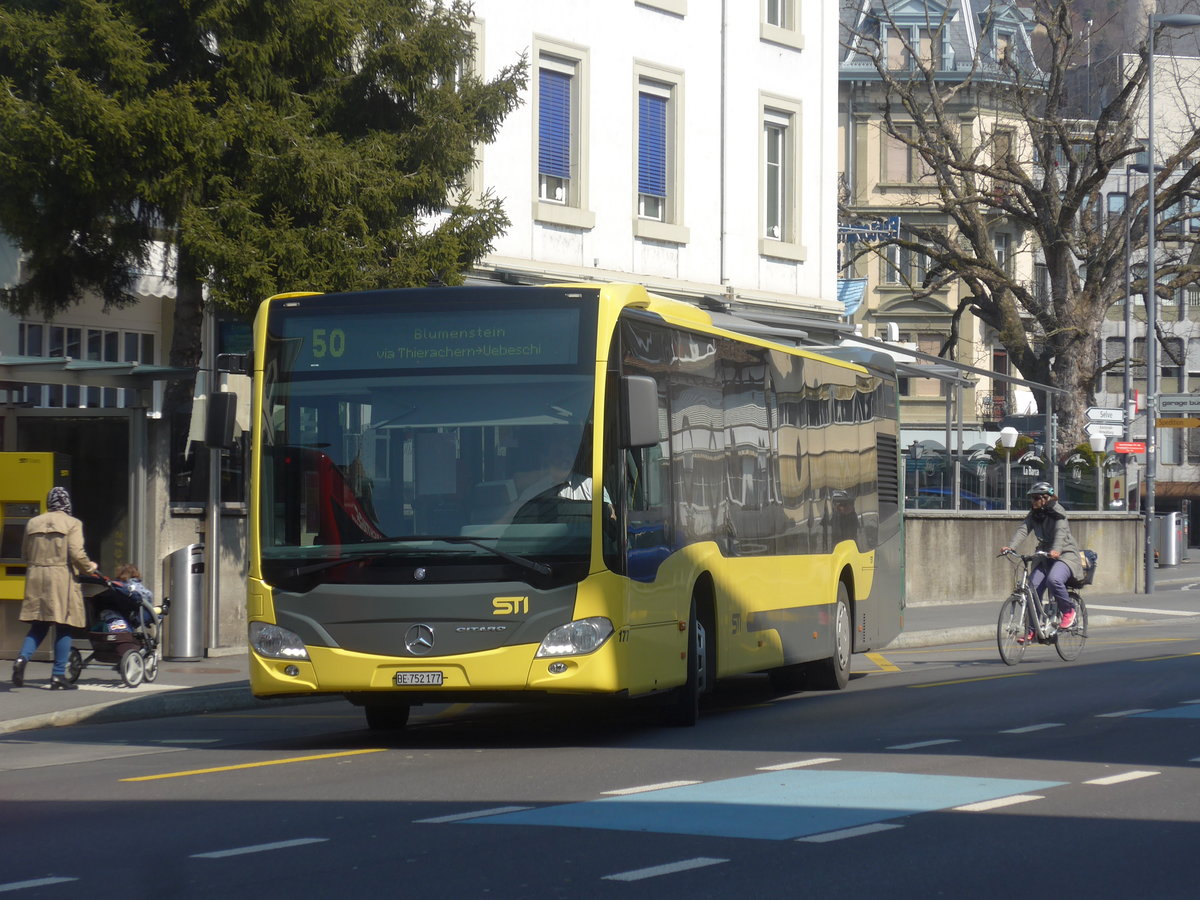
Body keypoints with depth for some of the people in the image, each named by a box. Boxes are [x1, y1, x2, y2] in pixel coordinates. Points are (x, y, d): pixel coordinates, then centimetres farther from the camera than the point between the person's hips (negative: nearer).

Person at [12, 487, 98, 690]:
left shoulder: (33, 523, 10)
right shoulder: (72, 523, -4)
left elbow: (25, 553, 14)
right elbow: (76, 554, -12)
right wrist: (89, 567, 6)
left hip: (35, 578, 4)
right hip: (62, 578, -4)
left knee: (39, 626, 13)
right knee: (63, 627, 2)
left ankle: (22, 658, -11)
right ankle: (58, 675, 0)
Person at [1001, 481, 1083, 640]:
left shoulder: (1057, 512, -13)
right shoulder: (1034, 515, 5)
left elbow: (1061, 531, -29)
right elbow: (1023, 530, -8)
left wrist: (1056, 549, -49)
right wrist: (1010, 546, -26)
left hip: (1065, 555, -7)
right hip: (1045, 556, 7)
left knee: (1054, 579, -34)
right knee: (1033, 587, -9)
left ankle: (1069, 611, -10)